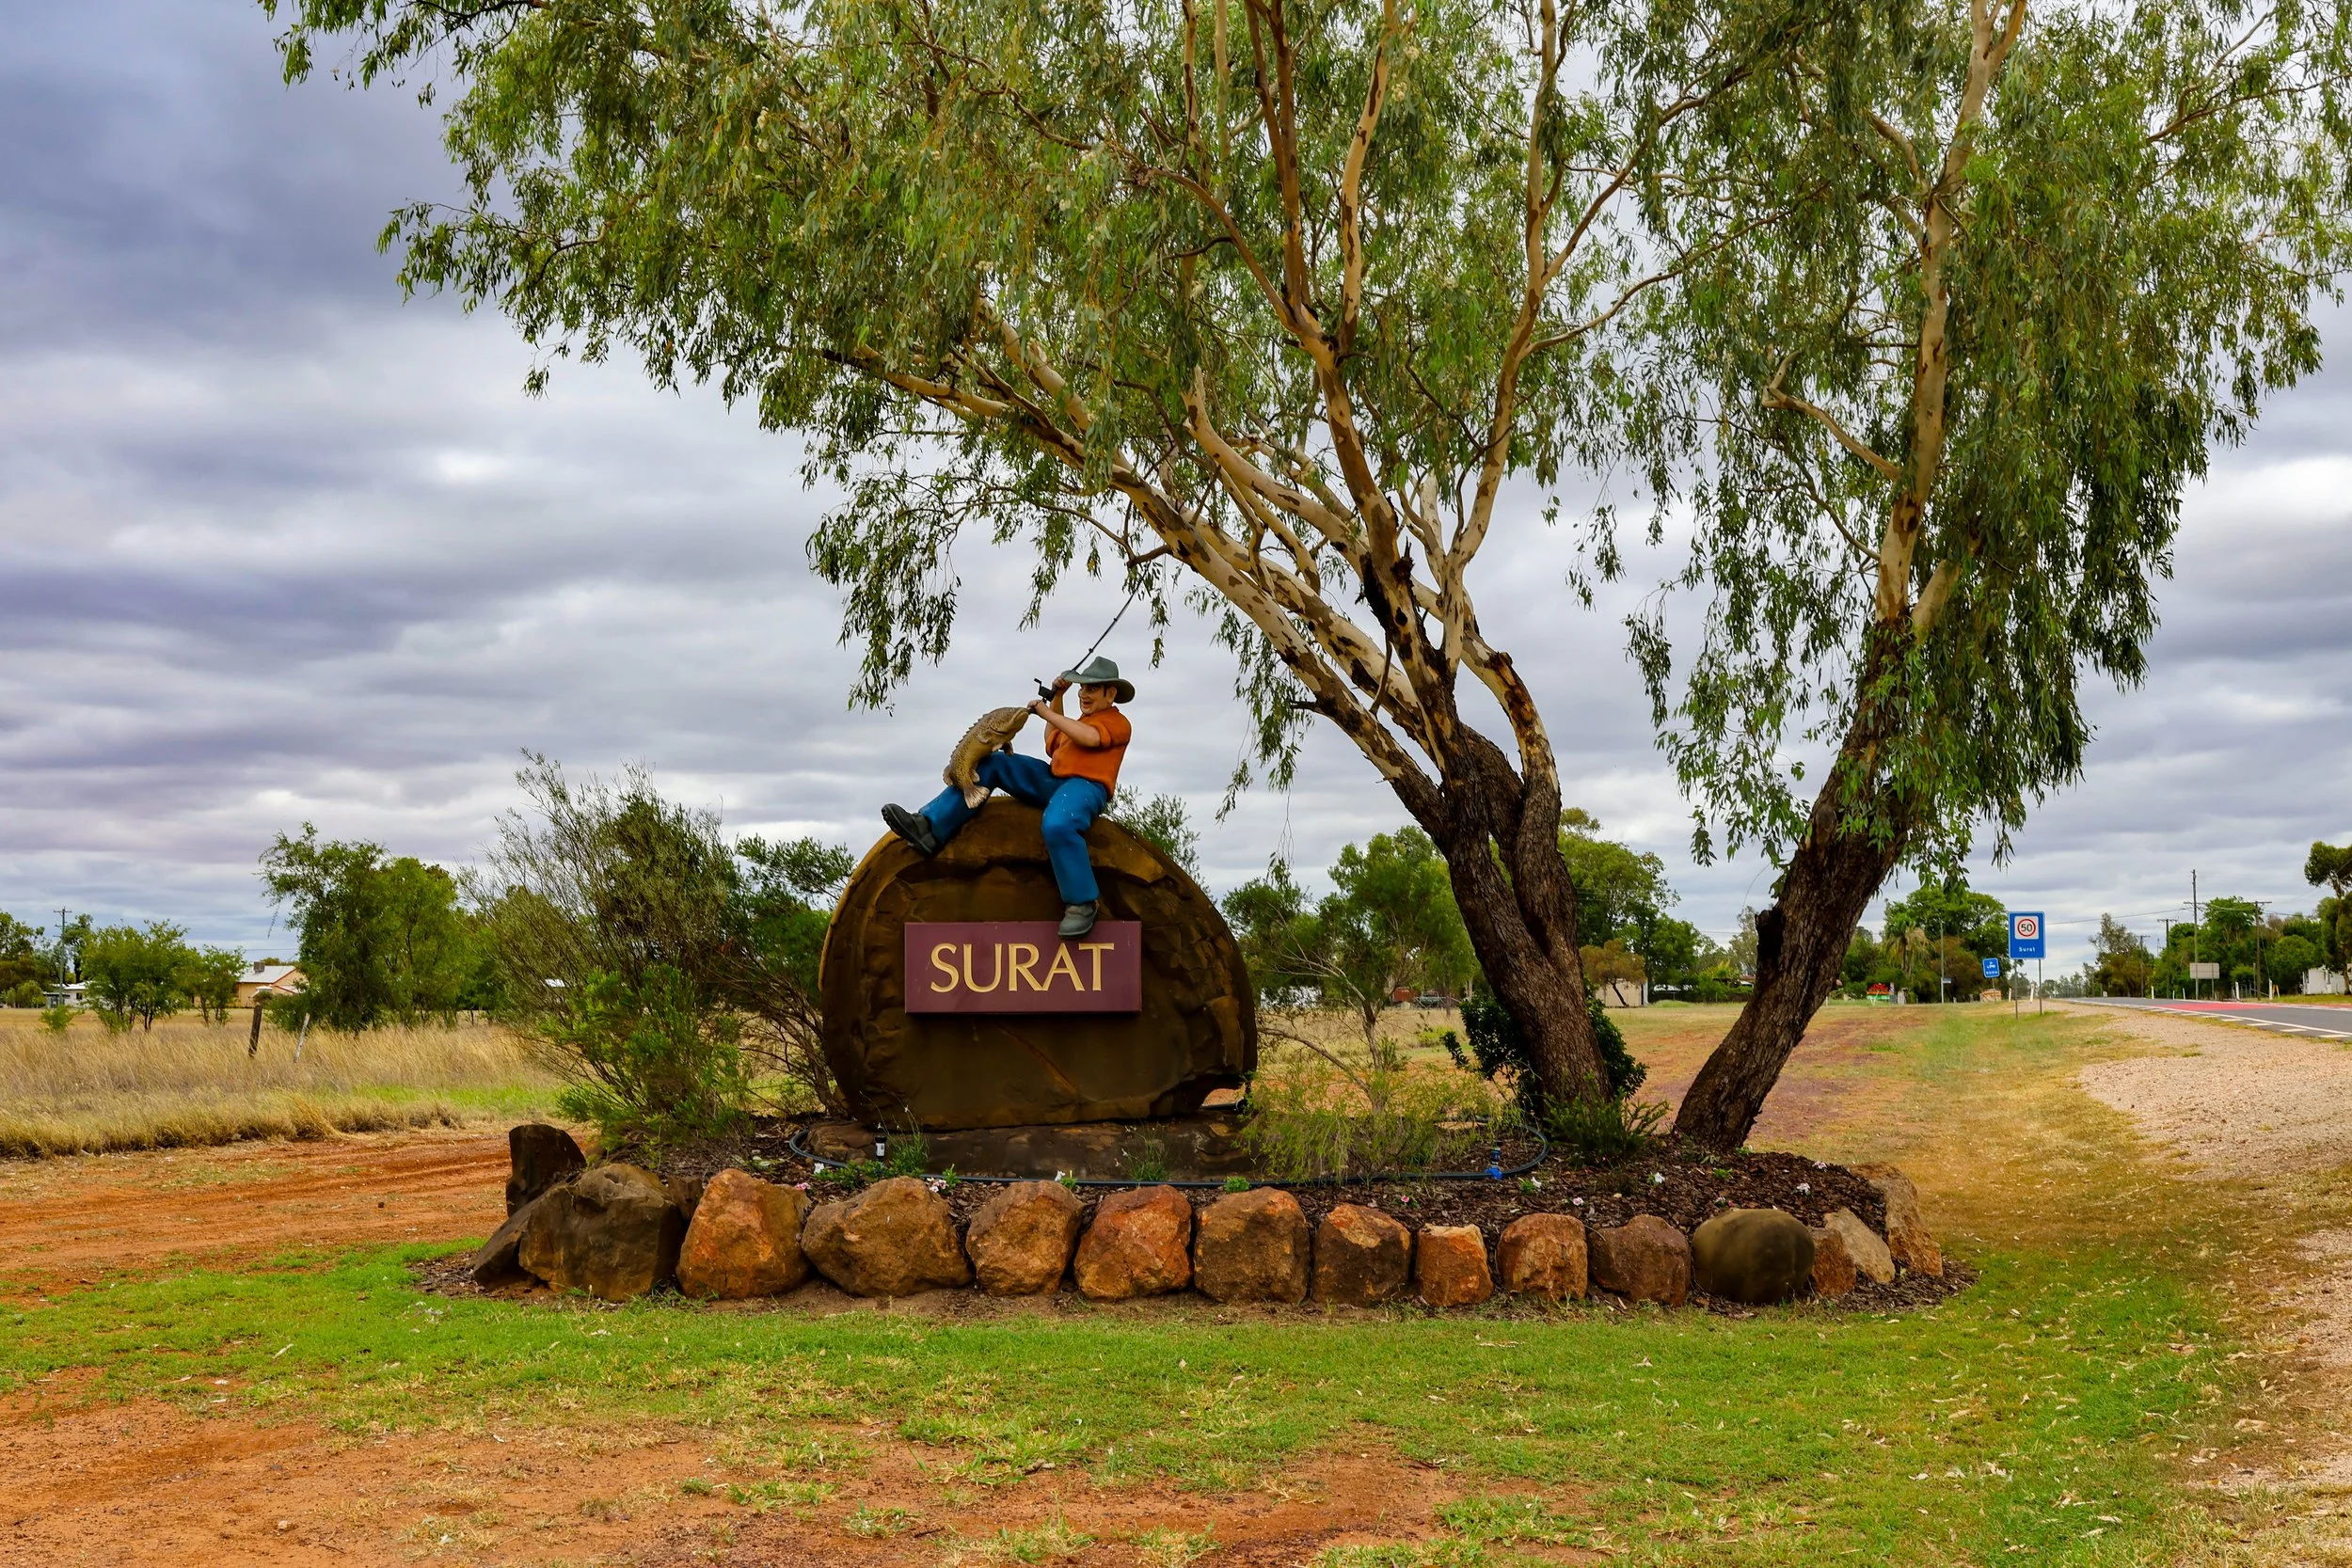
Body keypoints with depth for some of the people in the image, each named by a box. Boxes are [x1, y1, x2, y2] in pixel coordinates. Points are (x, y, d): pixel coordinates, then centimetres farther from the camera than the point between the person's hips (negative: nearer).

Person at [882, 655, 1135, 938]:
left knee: (1057, 825, -43)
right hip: (1052, 779, 10)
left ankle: (1082, 903, -30)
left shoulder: (1118, 722, 4)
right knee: (989, 764, 0)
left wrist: (1046, 712, -7)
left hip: (1085, 785, -10)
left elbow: (1089, 737, -16)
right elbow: (1053, 743, 41)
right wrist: (1057, 696, 33)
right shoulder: (1084, 720, 33)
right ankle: (930, 828, -13)